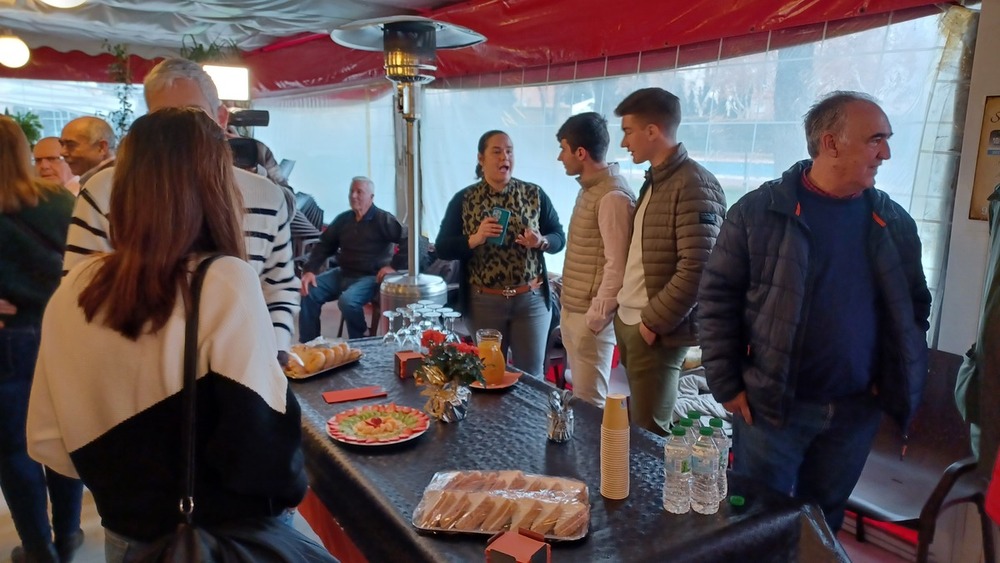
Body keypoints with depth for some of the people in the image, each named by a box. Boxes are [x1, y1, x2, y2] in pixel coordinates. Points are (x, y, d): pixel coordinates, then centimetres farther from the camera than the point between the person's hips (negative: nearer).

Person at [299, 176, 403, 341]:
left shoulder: (383, 219, -9)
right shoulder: (343, 219, 9)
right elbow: (324, 246, 12)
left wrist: (394, 266, -22)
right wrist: (309, 270, -2)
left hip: (370, 277, -7)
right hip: (342, 273, 7)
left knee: (347, 301, -33)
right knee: (308, 292, -9)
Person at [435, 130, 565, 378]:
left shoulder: (535, 195, 1)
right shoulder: (463, 200, -1)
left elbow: (559, 238, 4)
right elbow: (442, 248, -3)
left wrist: (541, 242, -17)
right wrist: (475, 239, -20)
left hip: (532, 299, 0)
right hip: (483, 302, 0)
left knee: (531, 373, 8)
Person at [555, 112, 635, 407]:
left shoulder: (613, 196, -19)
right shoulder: (589, 189, 11)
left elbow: (618, 266, -20)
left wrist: (596, 317, -17)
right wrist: (569, 309, 14)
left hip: (590, 316, -9)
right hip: (572, 310, 9)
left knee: (589, 400, 3)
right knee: (579, 392, 19)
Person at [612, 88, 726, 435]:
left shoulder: (694, 185, -16)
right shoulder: (654, 180, 14)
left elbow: (697, 269, -22)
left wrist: (654, 321, -16)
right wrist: (626, 310, 12)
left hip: (656, 331, -9)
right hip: (628, 322, 9)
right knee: (634, 425, 18)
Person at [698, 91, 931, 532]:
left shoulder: (894, 223, 3)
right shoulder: (758, 211, -9)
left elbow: (915, 304, 12)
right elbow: (717, 297, -7)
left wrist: (900, 382, 5)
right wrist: (726, 385, -9)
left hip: (858, 409, 4)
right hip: (770, 405, -3)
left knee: (823, 522, 19)